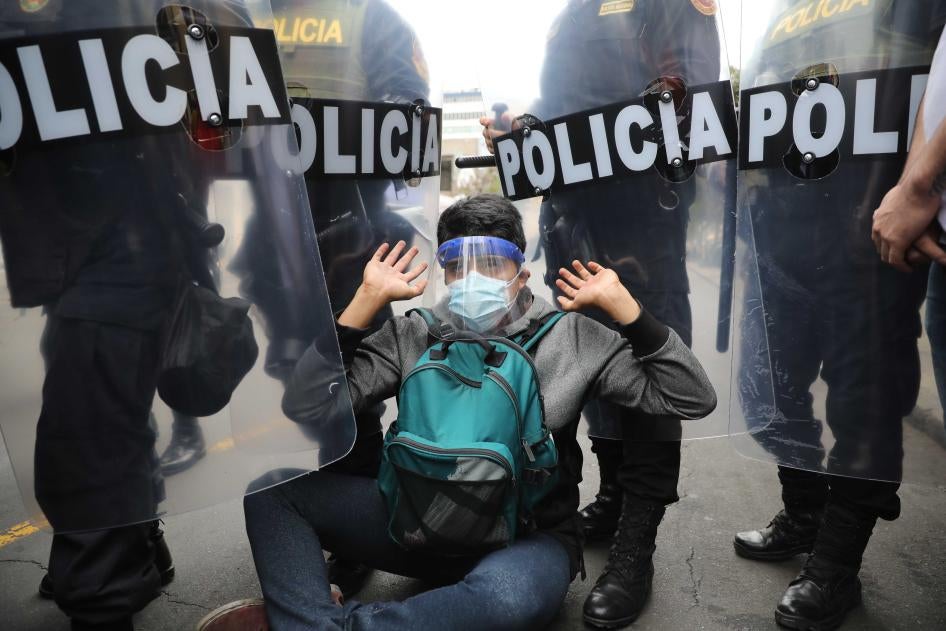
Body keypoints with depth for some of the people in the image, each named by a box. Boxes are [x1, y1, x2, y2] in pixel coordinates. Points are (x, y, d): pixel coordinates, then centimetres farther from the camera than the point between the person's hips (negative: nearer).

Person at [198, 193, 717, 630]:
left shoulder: (571, 337, -4)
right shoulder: (412, 335, -1)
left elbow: (692, 400, -6)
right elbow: (303, 409, -9)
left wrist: (619, 303, -15)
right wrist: (367, 300, -13)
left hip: (529, 534, -1)